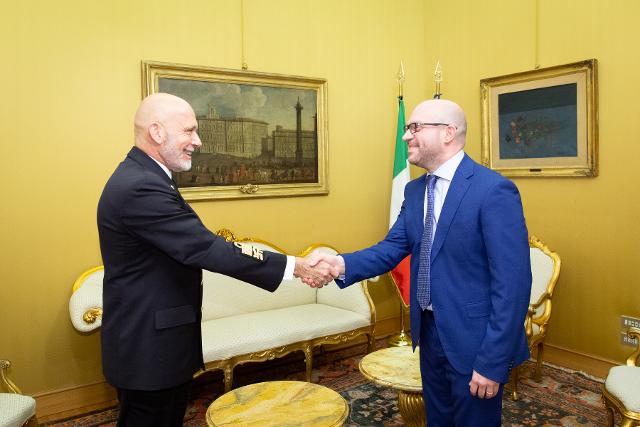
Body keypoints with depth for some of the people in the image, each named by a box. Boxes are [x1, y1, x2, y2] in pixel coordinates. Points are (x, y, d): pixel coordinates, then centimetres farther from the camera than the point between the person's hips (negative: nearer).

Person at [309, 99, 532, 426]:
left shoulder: (493, 190, -19)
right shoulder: (415, 190, 6)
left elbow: (512, 284, -21)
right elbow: (392, 248, 0)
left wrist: (493, 362, -20)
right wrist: (343, 264, -18)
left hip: (473, 340, -7)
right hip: (429, 332, 7)